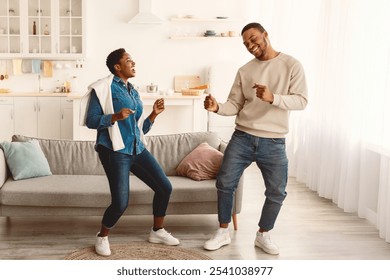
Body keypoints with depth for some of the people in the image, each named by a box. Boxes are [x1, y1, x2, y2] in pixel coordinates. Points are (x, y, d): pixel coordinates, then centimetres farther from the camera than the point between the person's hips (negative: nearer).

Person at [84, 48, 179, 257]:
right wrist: (115, 117, -22)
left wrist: (154, 114, 5)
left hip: (137, 149, 8)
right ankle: (102, 237, 14)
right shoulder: (104, 87, -4)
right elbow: (90, 121, -9)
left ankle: (157, 231, 26)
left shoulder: (133, 92, 18)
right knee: (120, 203, -14)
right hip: (115, 151, -8)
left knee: (165, 187, 7)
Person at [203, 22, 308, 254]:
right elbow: (235, 105, 4)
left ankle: (263, 235, 26)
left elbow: (302, 100, -10)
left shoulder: (291, 65, -3)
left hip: (273, 142, -2)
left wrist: (272, 98, -26)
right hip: (242, 137, 2)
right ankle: (223, 232, 17)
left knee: (277, 192, 4)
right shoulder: (244, 71, 6)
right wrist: (217, 107, -18)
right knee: (225, 183, -1)